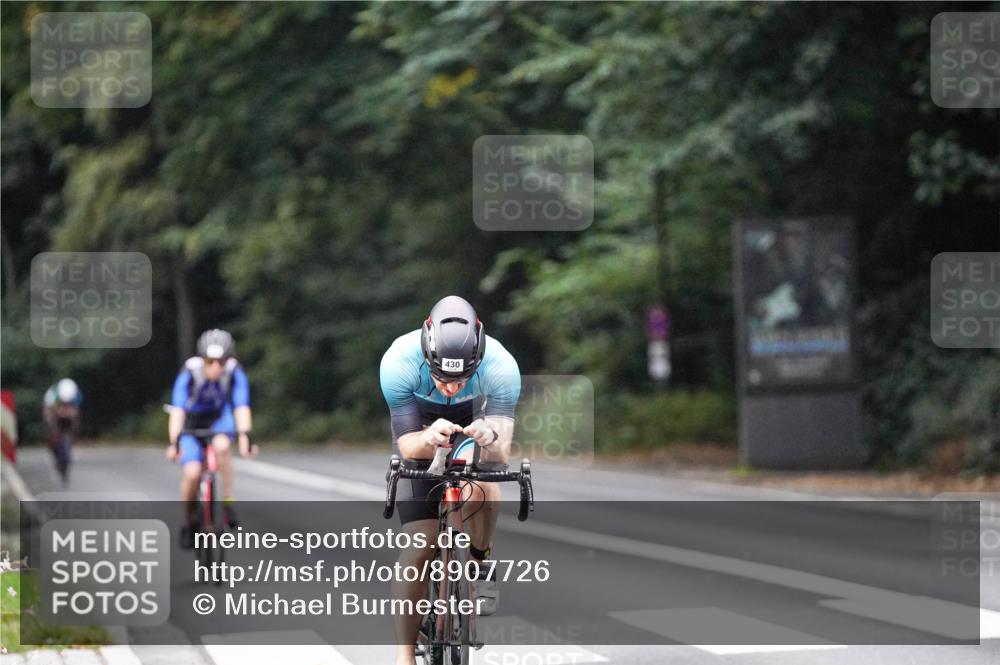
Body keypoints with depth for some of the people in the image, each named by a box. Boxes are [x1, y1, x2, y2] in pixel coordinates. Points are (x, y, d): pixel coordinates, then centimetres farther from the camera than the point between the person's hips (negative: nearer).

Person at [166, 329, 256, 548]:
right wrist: (174, 442, -51)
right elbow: (177, 410, -37)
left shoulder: (235, 374, -26)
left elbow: (242, 408, -34)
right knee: (192, 474, -20)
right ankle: (187, 523, 5)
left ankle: (227, 501, -19)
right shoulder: (190, 373, -29)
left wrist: (245, 436, -52)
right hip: (192, 423, -1)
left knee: (222, 446, -34)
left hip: (220, 419, 1)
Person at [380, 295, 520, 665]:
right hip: (420, 433, 0)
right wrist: (427, 440, -55)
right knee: (419, 546, -12)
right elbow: (406, 445, -32)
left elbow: (502, 452, -35)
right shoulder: (399, 362, -35)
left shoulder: (501, 366, -35)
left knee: (480, 484, -34)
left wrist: (491, 438, -59)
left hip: (472, 428, 0)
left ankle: (480, 564, -7)